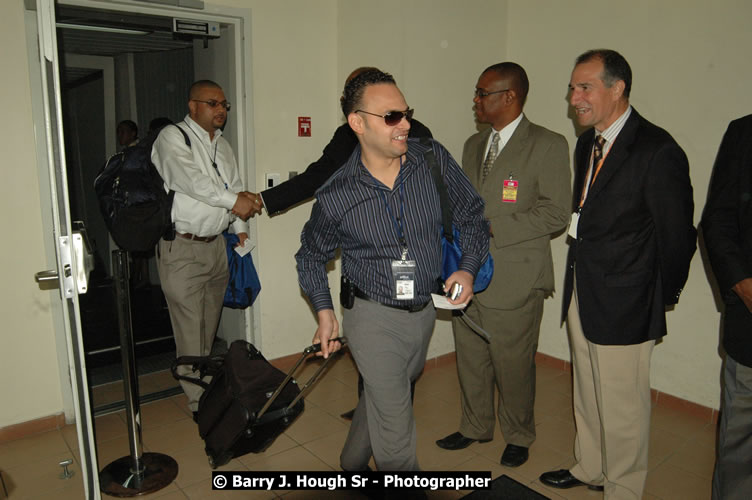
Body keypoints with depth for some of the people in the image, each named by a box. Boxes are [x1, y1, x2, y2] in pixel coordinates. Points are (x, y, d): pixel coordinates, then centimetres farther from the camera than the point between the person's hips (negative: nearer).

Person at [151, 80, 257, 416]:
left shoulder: (222, 145, 17)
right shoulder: (172, 138, -6)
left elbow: (234, 186, 18)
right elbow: (189, 179, -22)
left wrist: (241, 228, 8)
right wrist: (233, 200, -25)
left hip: (216, 245, 7)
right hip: (182, 249, -7)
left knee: (210, 325, 16)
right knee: (190, 329, -3)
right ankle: (200, 403, 5)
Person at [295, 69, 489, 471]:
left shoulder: (434, 160, -9)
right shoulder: (336, 196, -14)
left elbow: (472, 217, 4)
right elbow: (311, 256, 4)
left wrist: (468, 268, -11)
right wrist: (324, 310, -6)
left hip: (425, 310, 4)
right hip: (374, 317, -4)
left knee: (381, 397, 25)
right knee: (396, 431, 0)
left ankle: (352, 466, 52)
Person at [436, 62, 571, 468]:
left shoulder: (548, 145, -6)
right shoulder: (473, 145, 15)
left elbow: (555, 213, -13)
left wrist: (491, 229, -17)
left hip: (513, 279, -6)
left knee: (513, 365, 8)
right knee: (470, 359, 16)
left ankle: (518, 436, 32)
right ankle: (475, 427, 38)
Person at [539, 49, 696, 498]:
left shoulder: (658, 151, -17)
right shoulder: (587, 143, 8)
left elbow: (677, 236, -13)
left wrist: (662, 298, -2)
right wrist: (579, 283, 10)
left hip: (623, 305, -8)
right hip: (582, 294, 8)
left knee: (622, 407, 8)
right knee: (587, 395, 23)